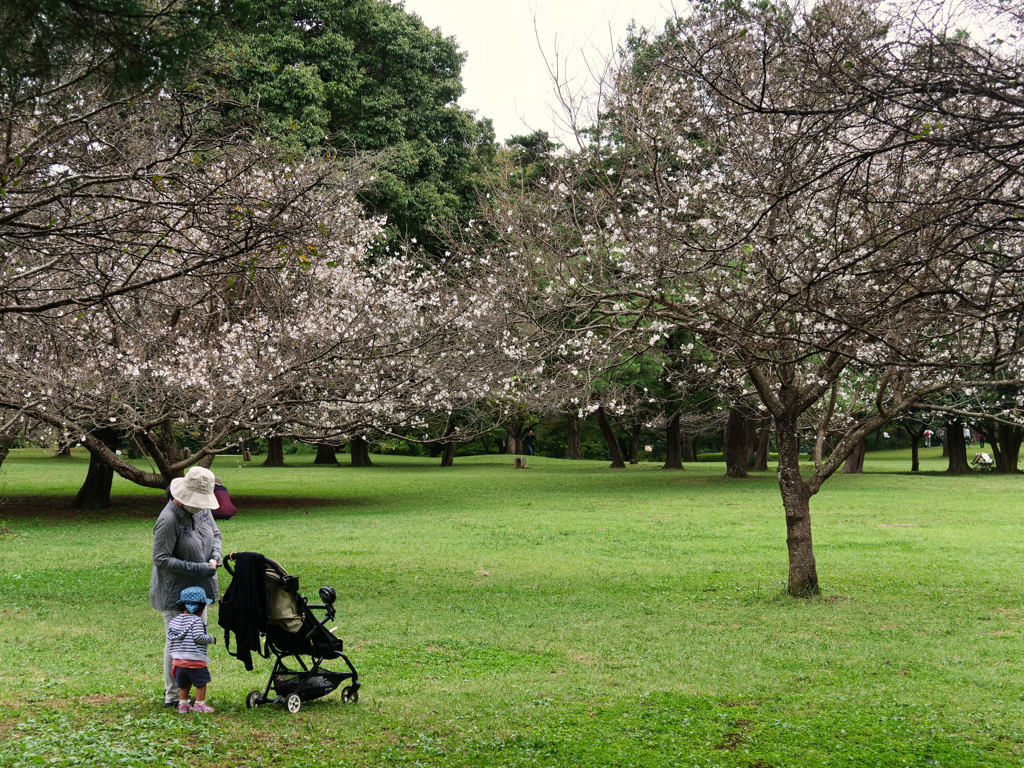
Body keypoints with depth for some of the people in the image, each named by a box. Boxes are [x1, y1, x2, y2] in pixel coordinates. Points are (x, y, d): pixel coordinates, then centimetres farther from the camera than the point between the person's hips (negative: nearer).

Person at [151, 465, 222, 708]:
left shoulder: (202, 510, 1)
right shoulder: (168, 521, -24)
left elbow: (215, 533, 18)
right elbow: (161, 560, -23)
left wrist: (215, 555, -5)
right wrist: (199, 569, -24)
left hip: (197, 589, 8)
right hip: (175, 594, -8)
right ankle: (172, 695, 9)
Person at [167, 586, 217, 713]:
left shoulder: (174, 621, 10)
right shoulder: (196, 621, -13)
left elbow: (170, 639, 11)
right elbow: (199, 637, -21)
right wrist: (211, 639, -5)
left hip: (179, 660, 7)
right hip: (195, 660, -7)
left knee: (184, 684, 18)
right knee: (201, 683, 5)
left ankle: (182, 705, 21)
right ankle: (200, 705, 7)